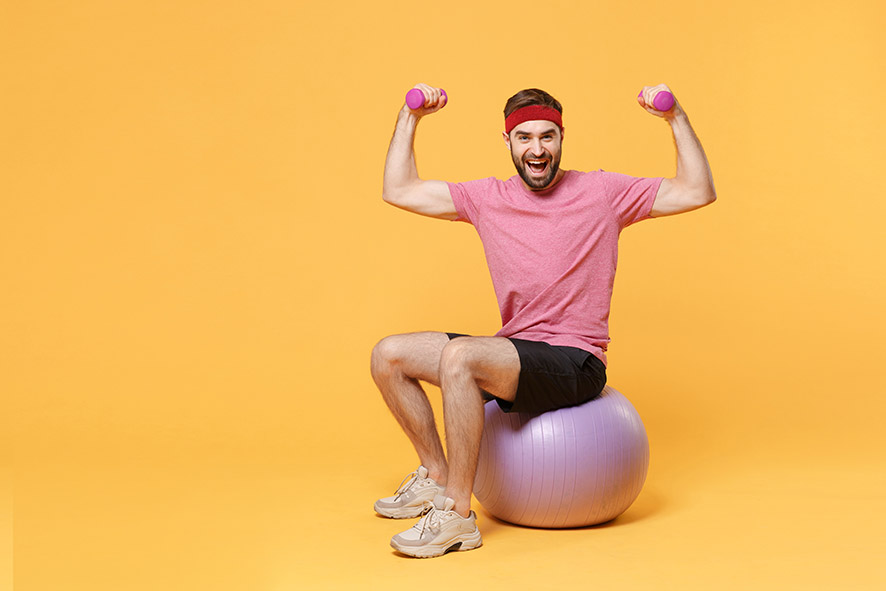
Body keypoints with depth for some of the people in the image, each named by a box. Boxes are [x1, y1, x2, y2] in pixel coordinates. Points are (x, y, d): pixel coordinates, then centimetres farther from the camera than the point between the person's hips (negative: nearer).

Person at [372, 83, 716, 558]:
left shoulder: (601, 192, 0)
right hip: (515, 352, 6)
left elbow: (698, 192, -1)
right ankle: (436, 476, 14)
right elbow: (398, 190, 13)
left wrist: (676, 118, -7)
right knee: (389, 355, 1)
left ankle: (458, 515, -22)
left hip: (575, 362, -6)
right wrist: (410, 117, 10)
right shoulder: (488, 198, 10)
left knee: (459, 355, -32)